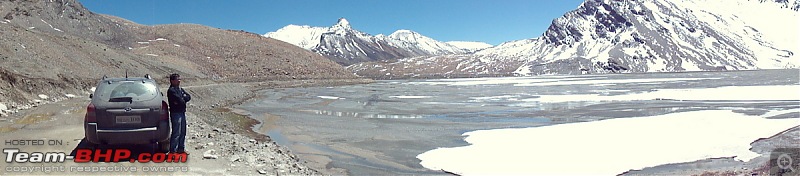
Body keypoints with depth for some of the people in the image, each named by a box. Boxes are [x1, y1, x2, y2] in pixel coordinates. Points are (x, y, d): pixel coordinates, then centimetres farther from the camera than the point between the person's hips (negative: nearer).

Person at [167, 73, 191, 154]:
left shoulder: (180, 89, 17)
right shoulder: (171, 90, -11)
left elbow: (188, 97, 6)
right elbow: (180, 100, -21)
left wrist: (182, 99, -11)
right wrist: (183, 99, -1)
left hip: (182, 112, 9)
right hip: (176, 113, -9)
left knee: (183, 132, 14)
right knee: (176, 133, -7)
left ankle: (181, 148, 24)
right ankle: (173, 150, -1)